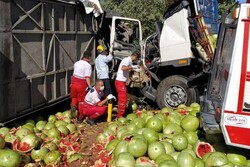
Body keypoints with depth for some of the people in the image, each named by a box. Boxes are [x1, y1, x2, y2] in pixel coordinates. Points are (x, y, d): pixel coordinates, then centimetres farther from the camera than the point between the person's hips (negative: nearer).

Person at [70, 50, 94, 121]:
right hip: (81, 84, -4)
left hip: (74, 83, 4)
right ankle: (80, 117, 16)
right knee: (81, 100, 9)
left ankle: (73, 105, -6)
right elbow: (87, 77, -21)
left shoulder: (76, 63, 7)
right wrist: (89, 86, -25)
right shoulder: (88, 65, -11)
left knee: (74, 97, 25)